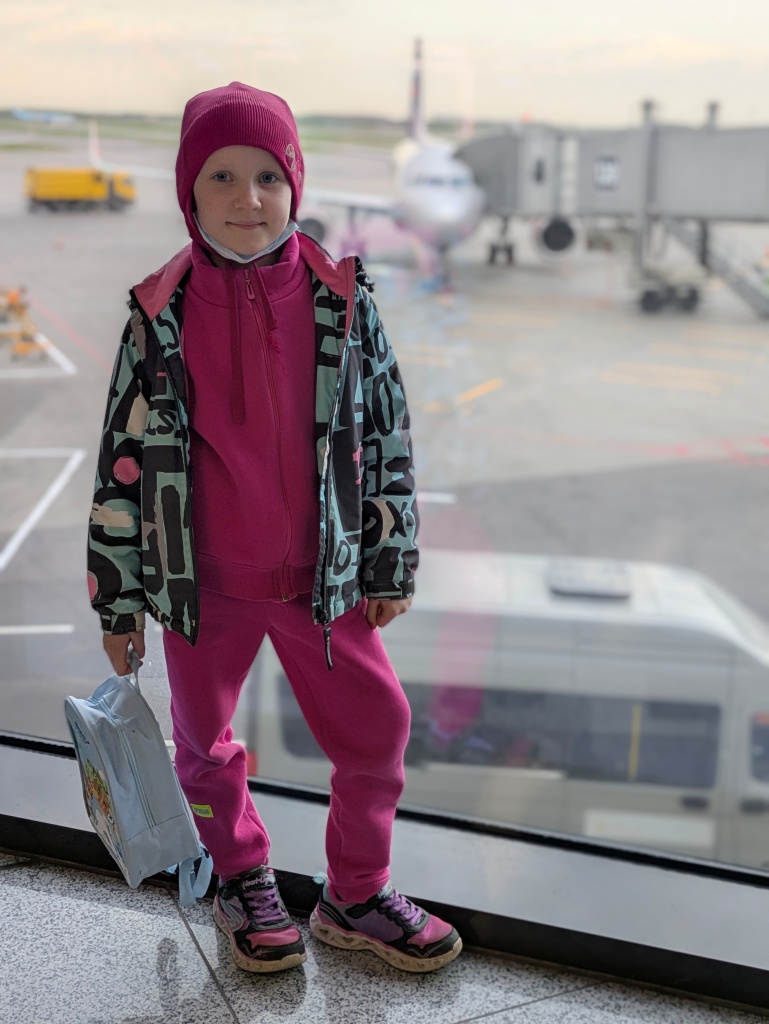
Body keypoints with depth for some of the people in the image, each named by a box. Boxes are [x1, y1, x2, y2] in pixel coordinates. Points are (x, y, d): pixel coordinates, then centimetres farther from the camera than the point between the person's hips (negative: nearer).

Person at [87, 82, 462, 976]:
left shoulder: (341, 298, -5)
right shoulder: (160, 314, -7)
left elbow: (385, 433, 1)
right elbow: (124, 459, -2)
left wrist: (390, 563, 3)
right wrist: (116, 596, 1)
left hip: (324, 576, 1)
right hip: (202, 583, 0)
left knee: (375, 731, 7)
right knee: (205, 742, 16)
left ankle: (356, 897, 31)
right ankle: (241, 884, 43)